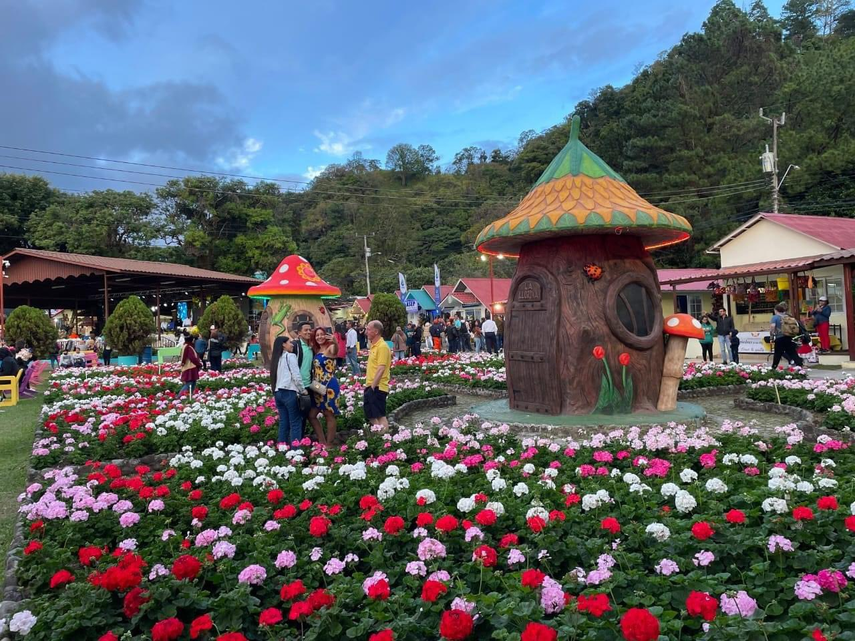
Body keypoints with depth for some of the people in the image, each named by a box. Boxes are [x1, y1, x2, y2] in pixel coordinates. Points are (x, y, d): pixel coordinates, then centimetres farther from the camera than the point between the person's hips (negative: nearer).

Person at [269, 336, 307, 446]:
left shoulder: (276, 358, 17)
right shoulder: (290, 356, -4)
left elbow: (275, 376, 16)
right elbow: (296, 376, -9)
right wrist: (302, 390, 2)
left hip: (278, 392, 7)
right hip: (289, 392, -7)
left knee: (283, 422, 12)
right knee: (295, 422, -2)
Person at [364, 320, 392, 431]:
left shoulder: (382, 346, -15)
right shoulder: (374, 345, 15)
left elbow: (381, 369, -21)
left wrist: (373, 386, -21)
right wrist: (368, 385, 18)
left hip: (377, 387, -10)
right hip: (371, 386, 10)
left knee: (380, 416, -7)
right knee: (370, 415, 14)